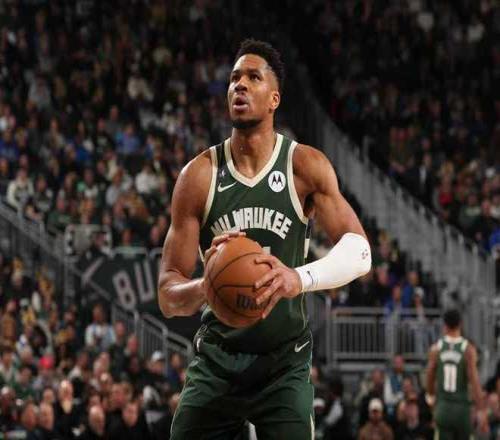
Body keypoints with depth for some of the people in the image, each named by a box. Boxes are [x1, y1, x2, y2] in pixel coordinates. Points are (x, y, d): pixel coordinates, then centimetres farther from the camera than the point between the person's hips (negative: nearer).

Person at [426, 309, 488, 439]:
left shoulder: (436, 349, -2)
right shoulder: (468, 349, -9)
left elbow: (430, 377, 8)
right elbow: (474, 381, -13)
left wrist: (431, 395, 29)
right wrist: (481, 410, -11)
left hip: (443, 407, 1)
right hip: (462, 406, -1)